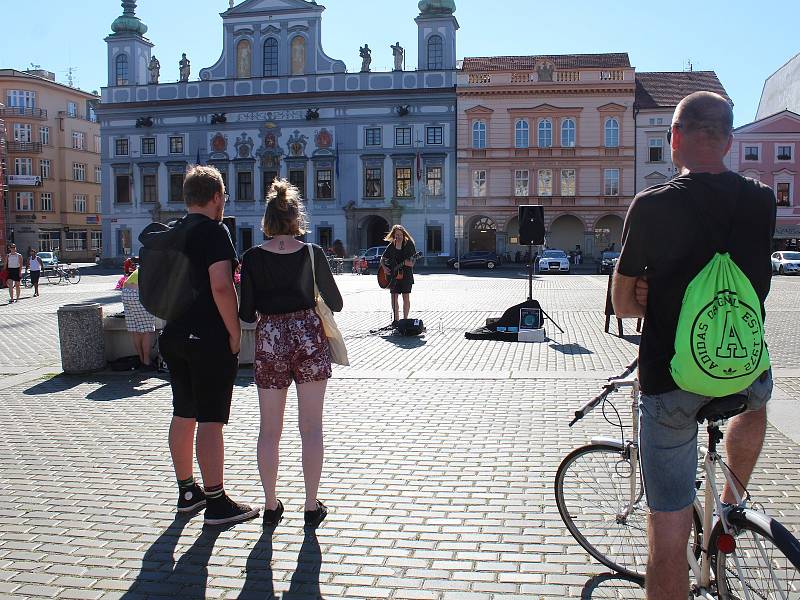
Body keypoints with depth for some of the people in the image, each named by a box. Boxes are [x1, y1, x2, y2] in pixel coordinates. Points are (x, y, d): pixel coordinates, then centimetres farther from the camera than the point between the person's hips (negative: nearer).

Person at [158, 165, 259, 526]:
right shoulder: (213, 230, -13)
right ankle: (217, 503, 3)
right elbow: (221, 286, -23)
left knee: (183, 415, 15)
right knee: (210, 420, -4)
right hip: (210, 338, -8)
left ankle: (187, 492, 27)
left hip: (175, 335, 8)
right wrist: (235, 333, -15)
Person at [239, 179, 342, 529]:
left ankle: (271, 506, 21)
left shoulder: (253, 258, -4)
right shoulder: (312, 254, -4)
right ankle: (312, 507, 13)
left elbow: (246, 313, -2)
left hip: (269, 342, 1)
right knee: (311, 428, 8)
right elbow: (335, 303, 3)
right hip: (309, 338, 0)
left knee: (270, 430, 12)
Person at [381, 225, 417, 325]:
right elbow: (382, 259, 13)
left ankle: (405, 319, 6)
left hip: (406, 274, -3)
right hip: (393, 274, 3)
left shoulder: (409, 244, -2)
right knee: (394, 296, 2)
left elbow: (413, 258, -3)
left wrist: (410, 263, -25)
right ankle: (396, 319, 10)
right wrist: (384, 267, -4)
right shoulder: (391, 246, 6)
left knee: (406, 296, -2)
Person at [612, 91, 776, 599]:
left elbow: (623, 304, -3)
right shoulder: (762, 201, -1)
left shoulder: (652, 205, -12)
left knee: (669, 531, 6)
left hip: (670, 381, -3)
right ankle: (731, 504, 50)